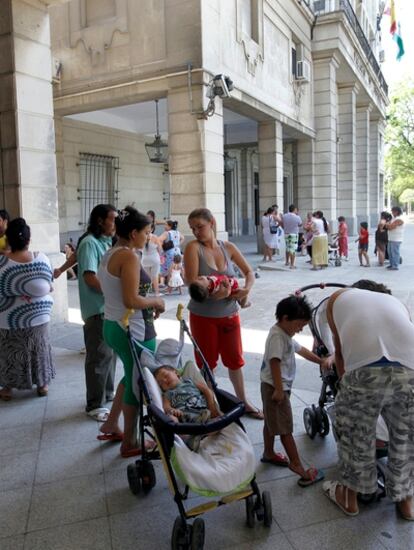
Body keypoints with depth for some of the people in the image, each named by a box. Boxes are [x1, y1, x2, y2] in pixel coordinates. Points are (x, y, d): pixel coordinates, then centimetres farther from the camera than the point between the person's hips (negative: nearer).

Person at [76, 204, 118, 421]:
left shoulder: (107, 242, 13)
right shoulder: (90, 243, -14)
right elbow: (90, 277, -23)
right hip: (97, 310, -9)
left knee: (110, 353, 17)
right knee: (99, 357, -4)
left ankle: (108, 393, 31)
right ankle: (95, 405, 6)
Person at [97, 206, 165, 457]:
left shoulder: (109, 254, 10)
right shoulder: (129, 256, -19)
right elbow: (131, 300, -26)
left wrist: (149, 305, 11)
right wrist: (156, 301, -9)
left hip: (113, 325, 10)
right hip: (133, 330, -9)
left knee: (133, 374, 27)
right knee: (138, 382, 8)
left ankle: (111, 424, 39)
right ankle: (130, 443, 24)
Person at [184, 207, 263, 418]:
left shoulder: (228, 247, 0)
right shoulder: (193, 247, -11)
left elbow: (249, 272, 7)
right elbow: (192, 282, -19)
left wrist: (246, 289, -11)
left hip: (229, 314, 4)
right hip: (203, 316, -3)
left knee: (235, 359, 17)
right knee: (207, 363, 10)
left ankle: (243, 401, 35)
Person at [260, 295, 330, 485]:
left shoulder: (285, 334, 12)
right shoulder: (277, 335, -22)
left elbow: (300, 349, 23)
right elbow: (274, 362, -27)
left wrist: (321, 361, 24)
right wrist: (278, 389, -28)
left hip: (279, 385, 10)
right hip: (275, 386, -10)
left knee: (271, 421, 21)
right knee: (285, 427, -3)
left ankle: (269, 453, 35)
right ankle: (296, 465, 3)